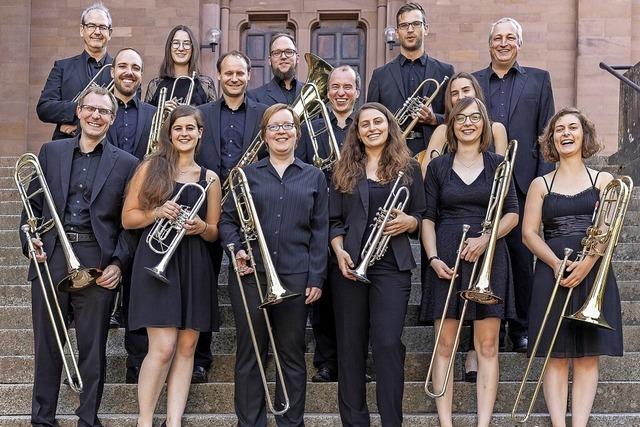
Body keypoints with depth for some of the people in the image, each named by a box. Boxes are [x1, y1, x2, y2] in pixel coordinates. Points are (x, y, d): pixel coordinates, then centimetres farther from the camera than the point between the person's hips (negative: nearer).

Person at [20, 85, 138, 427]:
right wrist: (30, 241, -3)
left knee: (93, 349, 5)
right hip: (50, 257, 2)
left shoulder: (125, 164, 6)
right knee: (46, 346, 8)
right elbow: (33, 205, 13)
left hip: (98, 265, -1)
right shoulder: (51, 152, 12)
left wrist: (119, 262, -7)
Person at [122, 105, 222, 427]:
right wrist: (157, 212, -14)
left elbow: (214, 233, 13)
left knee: (186, 347, 2)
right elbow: (127, 218, 3)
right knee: (163, 347, -12)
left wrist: (201, 227, -9)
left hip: (194, 266, 4)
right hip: (156, 261, -4)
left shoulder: (210, 179, 11)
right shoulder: (151, 167, 5)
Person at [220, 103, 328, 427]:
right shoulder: (248, 174, 8)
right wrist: (237, 250, -10)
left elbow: (319, 231, 6)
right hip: (250, 275, 0)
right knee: (249, 354, 4)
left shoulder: (313, 177, 10)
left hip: (295, 277, 0)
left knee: (292, 355, 6)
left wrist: (316, 278, -1)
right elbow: (227, 220, 8)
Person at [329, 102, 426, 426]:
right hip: (349, 264, 2)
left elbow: (421, 215, 11)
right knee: (350, 344, 4)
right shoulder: (344, 170, 9)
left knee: (388, 343, -9)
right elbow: (334, 220, 8)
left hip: (392, 265, -1)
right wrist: (339, 251, -8)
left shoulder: (408, 168, 8)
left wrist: (408, 222, -11)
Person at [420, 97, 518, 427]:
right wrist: (433, 258, -8)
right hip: (446, 260, 0)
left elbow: (512, 214, 5)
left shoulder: (498, 164, 8)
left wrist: (486, 238, -12)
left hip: (489, 257, 0)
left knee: (487, 346, -2)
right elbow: (427, 217, 6)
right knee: (445, 345, -1)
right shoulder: (438, 166, 8)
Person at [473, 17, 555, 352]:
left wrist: (544, 180, -2)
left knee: (522, 258, 3)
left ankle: (521, 328, 13)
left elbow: (546, 133, 6)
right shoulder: (472, 82, 12)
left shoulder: (538, 80, 11)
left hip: (522, 182, -1)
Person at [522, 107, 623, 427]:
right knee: (556, 357, -4)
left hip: (593, 273, 0)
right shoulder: (540, 184, 11)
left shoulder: (603, 180, 10)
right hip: (552, 272, 0)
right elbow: (529, 233, 2)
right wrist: (556, 263, -15)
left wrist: (588, 262, -19)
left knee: (587, 357, -3)